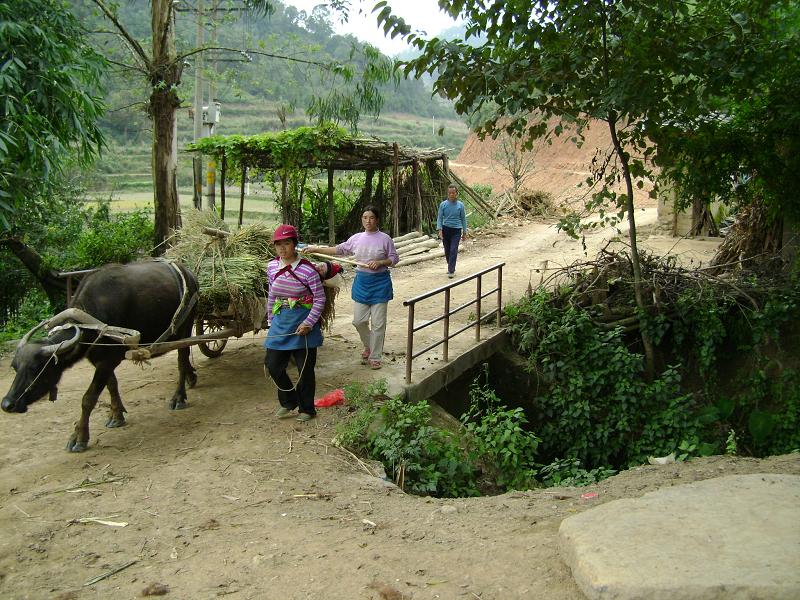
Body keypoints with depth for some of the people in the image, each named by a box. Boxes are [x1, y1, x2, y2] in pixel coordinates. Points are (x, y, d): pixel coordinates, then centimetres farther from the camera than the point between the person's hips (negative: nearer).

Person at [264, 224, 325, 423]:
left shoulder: (307, 269, -15)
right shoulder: (272, 267, 1)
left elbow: (320, 298, -11)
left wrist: (309, 323, -17)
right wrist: (270, 319, 17)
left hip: (303, 324, -5)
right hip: (281, 321, 5)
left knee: (305, 368, 5)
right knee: (272, 365, 7)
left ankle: (307, 409, 24)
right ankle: (288, 402, 30)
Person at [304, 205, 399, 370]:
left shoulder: (384, 239, -6)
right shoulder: (356, 238, 5)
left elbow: (394, 258, -2)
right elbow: (339, 250, 10)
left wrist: (380, 262, -19)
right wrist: (316, 249, 6)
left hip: (379, 283, -4)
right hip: (361, 282, 4)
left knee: (378, 323, 1)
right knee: (358, 321, 7)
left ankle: (375, 357, 13)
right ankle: (369, 347, 34)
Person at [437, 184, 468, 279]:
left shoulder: (460, 205, 0)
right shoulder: (443, 204, 0)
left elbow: (463, 219, 7)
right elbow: (439, 218, 0)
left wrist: (464, 232, 8)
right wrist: (439, 230, -13)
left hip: (456, 230, -2)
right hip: (446, 229, 2)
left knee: (453, 251, -11)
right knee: (447, 251, 9)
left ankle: (451, 271, -9)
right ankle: (451, 268, 28)